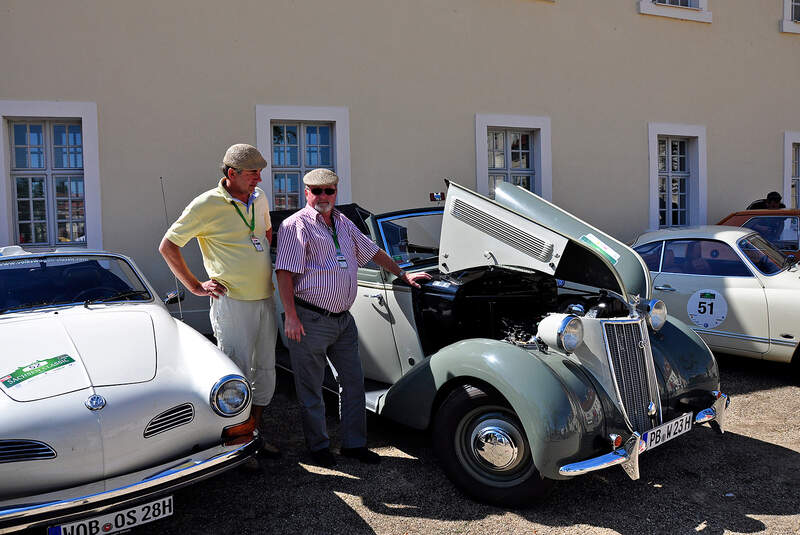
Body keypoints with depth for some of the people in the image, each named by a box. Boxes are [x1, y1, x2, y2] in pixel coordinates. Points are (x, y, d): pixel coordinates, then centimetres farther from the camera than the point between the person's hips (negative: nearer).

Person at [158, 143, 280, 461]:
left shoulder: (259, 198, 9)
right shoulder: (207, 205, -11)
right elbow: (167, 246, -5)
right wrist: (196, 286, -6)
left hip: (265, 299, 7)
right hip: (233, 302, -7)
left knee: (265, 369, 12)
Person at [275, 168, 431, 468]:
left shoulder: (343, 223, 15)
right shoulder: (296, 225, -7)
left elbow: (372, 252, 26)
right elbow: (284, 272, -14)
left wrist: (403, 275, 27)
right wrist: (290, 316, -20)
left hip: (343, 319, 7)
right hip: (309, 320, -7)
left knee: (353, 381, 10)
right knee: (311, 387, 5)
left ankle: (354, 444, 23)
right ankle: (318, 446, 21)